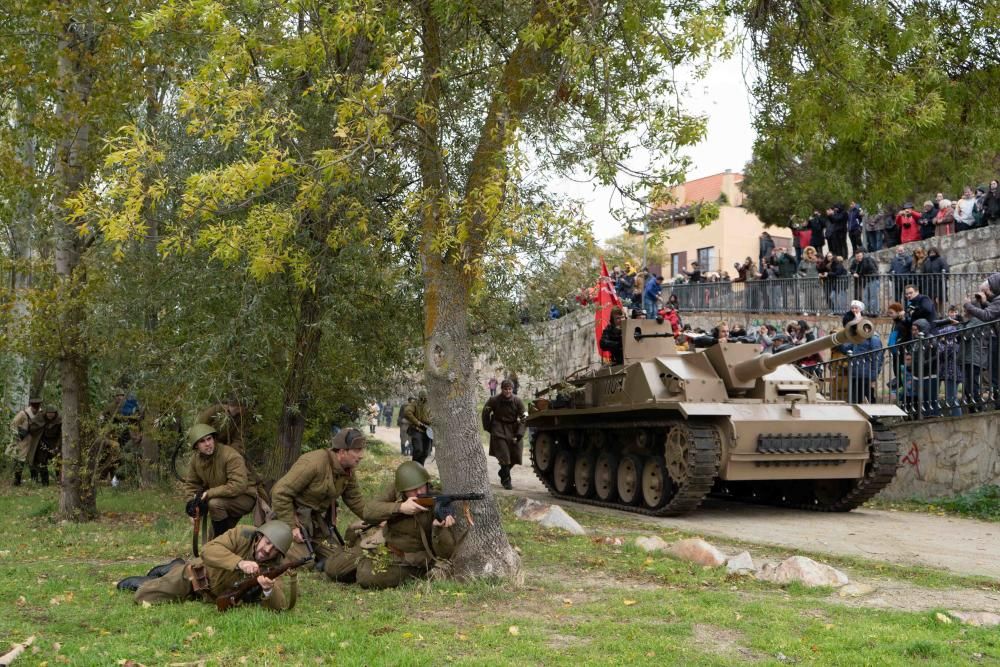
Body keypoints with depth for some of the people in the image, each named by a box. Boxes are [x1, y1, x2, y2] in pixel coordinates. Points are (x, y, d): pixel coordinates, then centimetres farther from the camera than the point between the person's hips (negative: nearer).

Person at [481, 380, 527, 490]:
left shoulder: (518, 401, -8)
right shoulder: (494, 401, -10)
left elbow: (523, 418, -5)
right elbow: (485, 413, 6)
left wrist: (518, 435, -12)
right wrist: (488, 428, 4)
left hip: (513, 430, 2)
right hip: (499, 430, -2)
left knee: (515, 456, 4)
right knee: (504, 456, -13)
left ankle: (503, 473, 32)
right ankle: (506, 481, -4)